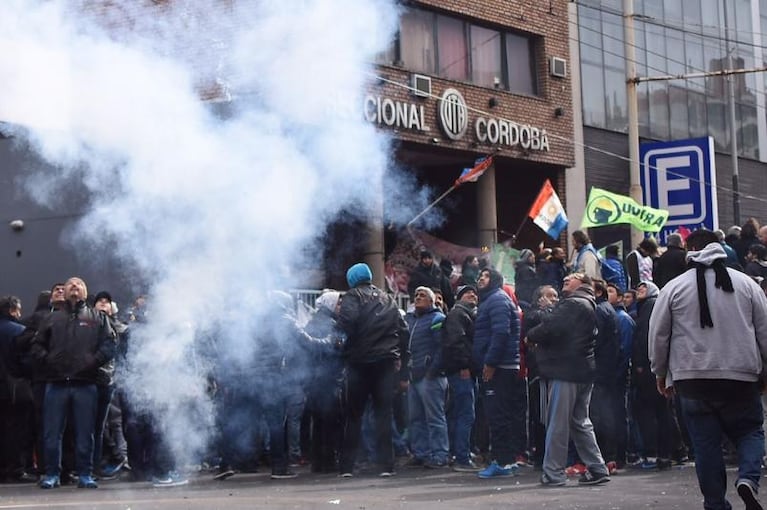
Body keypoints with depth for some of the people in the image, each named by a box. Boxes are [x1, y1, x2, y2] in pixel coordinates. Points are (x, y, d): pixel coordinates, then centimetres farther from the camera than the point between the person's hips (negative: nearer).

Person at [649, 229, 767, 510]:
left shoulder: (674, 288, 1)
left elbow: (658, 335, 4)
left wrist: (660, 373, 17)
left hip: (693, 379, 0)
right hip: (741, 377, 0)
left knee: (706, 443, 6)